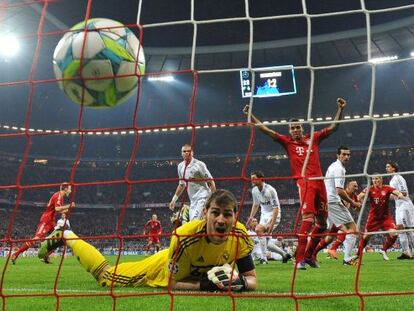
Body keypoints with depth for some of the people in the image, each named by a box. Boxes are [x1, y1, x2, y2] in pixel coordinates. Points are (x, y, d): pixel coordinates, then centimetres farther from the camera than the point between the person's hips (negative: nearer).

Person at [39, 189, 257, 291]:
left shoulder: (240, 236, -30)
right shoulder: (185, 235, -41)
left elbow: (252, 280, -20)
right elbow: (171, 283, -29)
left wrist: (241, 282, -42)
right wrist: (203, 285, -43)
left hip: (201, 275, 4)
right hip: (163, 269, -4)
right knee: (103, 274, 13)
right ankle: (66, 236, 35)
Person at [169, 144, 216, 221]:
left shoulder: (199, 164, -9)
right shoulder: (180, 166, 11)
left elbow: (210, 181, -9)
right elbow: (182, 185, 23)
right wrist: (174, 199, 21)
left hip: (202, 197, -7)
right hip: (192, 199, 7)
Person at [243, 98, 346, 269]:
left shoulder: (313, 138, 16)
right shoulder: (288, 142, 9)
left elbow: (333, 127, 20)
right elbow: (266, 130, 6)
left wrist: (341, 109, 13)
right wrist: (250, 115, 0)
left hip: (319, 181, 5)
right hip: (304, 182, -5)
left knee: (322, 222, 10)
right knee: (308, 218, -21)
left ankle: (308, 255, 27)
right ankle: (300, 259, -20)